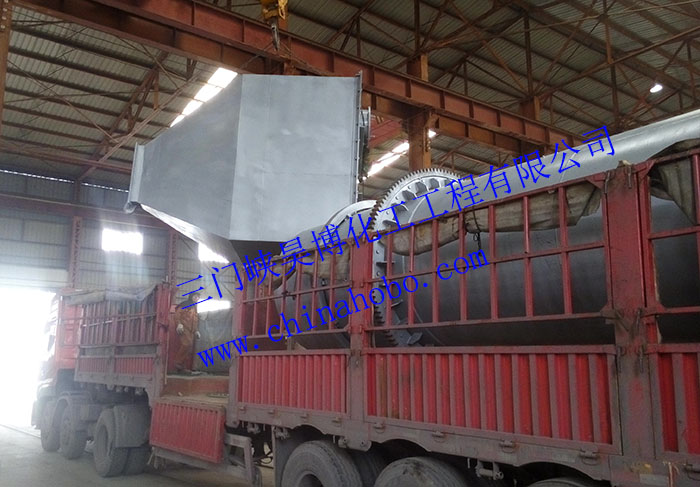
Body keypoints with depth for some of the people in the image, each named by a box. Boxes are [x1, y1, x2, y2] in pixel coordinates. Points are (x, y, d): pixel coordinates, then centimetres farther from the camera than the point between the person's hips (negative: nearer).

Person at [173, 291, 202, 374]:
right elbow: (177, 314, -7)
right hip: (183, 328, -8)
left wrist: (196, 331, 19)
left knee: (190, 350, -1)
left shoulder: (194, 308, 28)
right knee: (187, 343, -27)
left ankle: (186, 368, -2)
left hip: (191, 331, 8)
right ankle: (178, 362, -21)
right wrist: (179, 324, -21)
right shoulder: (185, 304, 5)